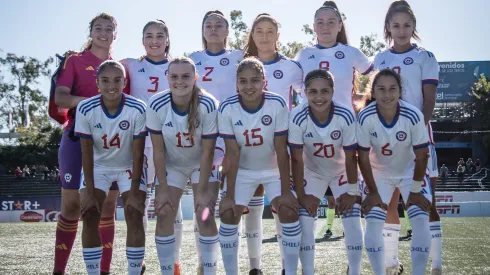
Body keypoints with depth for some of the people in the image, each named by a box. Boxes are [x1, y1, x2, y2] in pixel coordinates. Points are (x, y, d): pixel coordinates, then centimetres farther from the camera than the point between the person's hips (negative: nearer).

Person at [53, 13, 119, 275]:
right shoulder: (75, 61, 3)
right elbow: (60, 97, -10)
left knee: (107, 207, 2)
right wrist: (91, 100, -26)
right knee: (71, 205, -3)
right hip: (77, 138, -3)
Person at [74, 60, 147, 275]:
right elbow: (87, 152, -16)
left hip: (129, 166, -1)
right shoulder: (85, 109, -22)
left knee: (135, 217, -12)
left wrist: (134, 192, -21)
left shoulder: (137, 109, -26)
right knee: (89, 216, -10)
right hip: (98, 166, 1)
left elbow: (138, 153, -20)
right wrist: (89, 191, -18)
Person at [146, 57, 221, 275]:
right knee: (164, 216, -5)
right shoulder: (157, 105, -24)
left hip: (202, 165, -2)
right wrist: (163, 189, -14)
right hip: (171, 165, 2)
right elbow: (158, 150, -15)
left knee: (205, 216, -11)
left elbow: (207, 152, -21)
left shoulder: (208, 105, -28)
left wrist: (202, 191, -19)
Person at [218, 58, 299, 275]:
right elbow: (232, 153, -18)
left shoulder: (277, 104, -25)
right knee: (228, 216, -9)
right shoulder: (227, 108, -22)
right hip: (242, 171, 1)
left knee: (290, 213, -14)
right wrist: (229, 195, -18)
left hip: (274, 170, -1)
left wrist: (286, 191, -19)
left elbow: (281, 150, -20)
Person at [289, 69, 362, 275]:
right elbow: (297, 160, -20)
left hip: (342, 171, 0)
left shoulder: (346, 116, -31)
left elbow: (350, 158, -19)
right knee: (304, 223, -7)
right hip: (311, 172, 0)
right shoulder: (298, 117, -30)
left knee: (353, 223, -7)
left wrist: (352, 192, -13)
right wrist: (301, 195, -17)